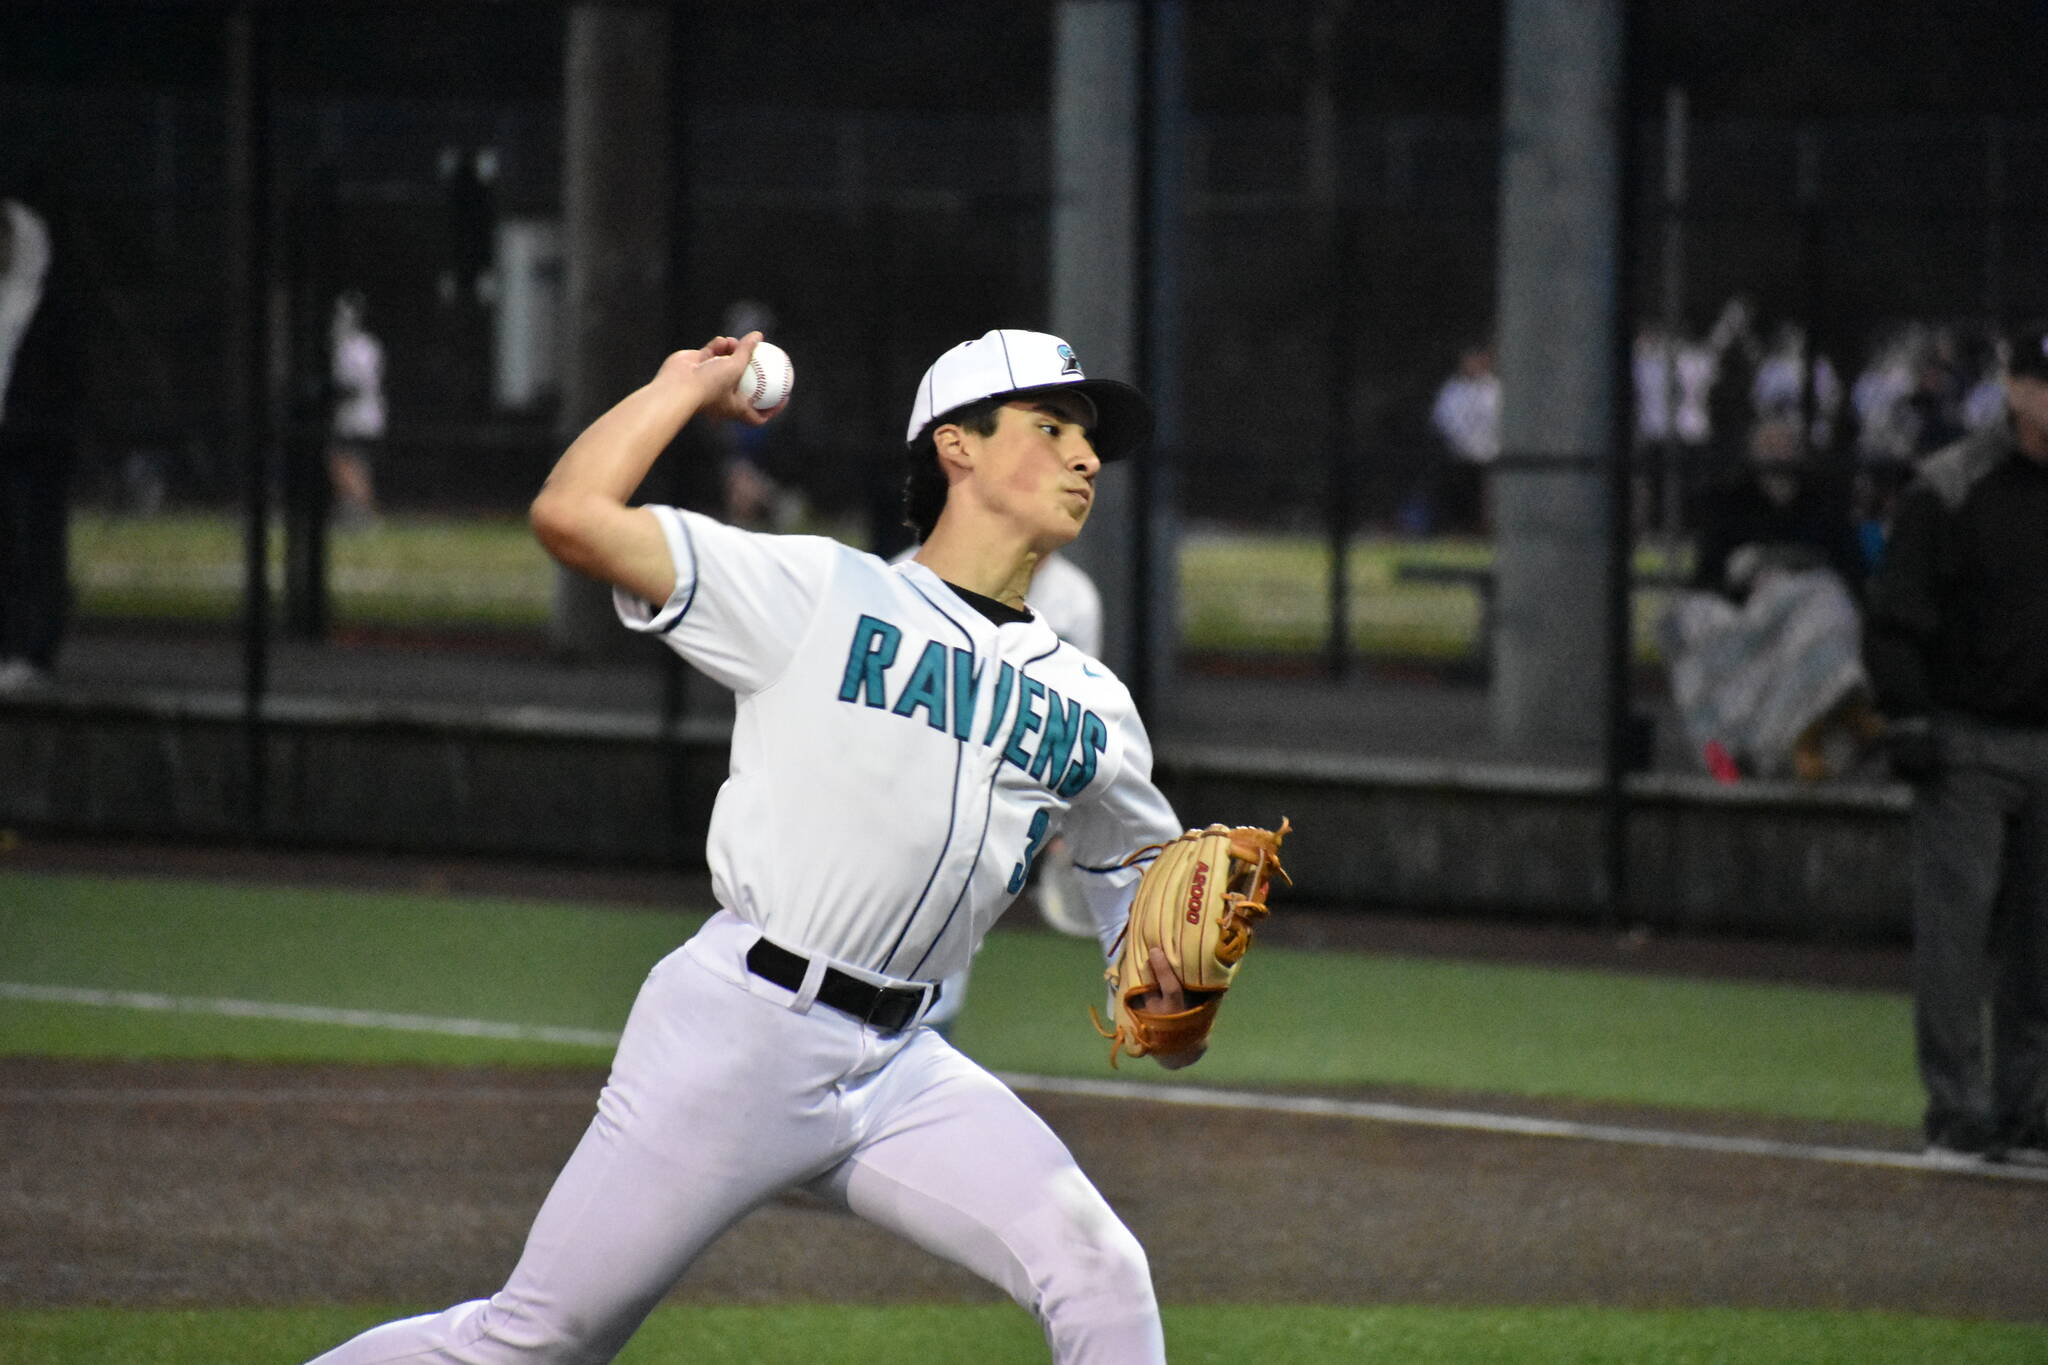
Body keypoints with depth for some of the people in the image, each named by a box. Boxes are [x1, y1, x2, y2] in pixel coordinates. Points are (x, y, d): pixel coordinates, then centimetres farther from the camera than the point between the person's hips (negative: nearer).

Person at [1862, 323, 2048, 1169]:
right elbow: (1897, 619, -5)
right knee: (1956, 926, -6)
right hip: (1966, 744, -4)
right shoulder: (1950, 490, -4)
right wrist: (1907, 720, -12)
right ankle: (1957, 1110, -2)